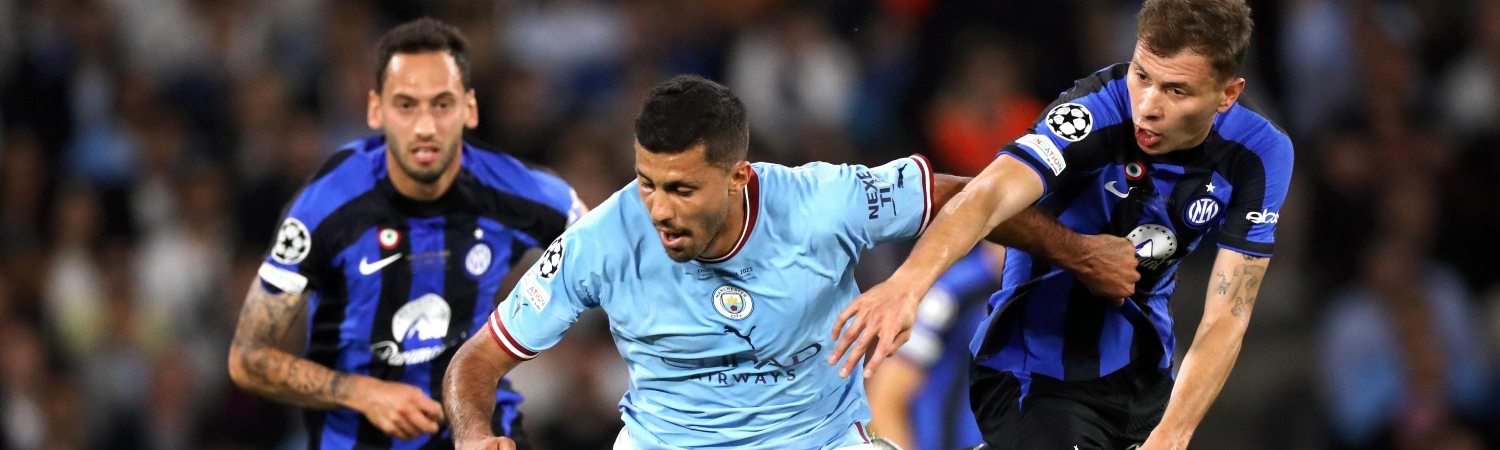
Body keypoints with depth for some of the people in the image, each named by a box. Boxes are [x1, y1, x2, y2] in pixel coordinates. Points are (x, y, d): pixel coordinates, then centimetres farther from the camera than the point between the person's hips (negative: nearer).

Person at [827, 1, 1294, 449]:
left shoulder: (1258, 154, -15)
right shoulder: (1097, 109, -27)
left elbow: (1225, 320, -16)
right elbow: (989, 194, -45)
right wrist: (909, 282, -64)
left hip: (1145, 375, 5)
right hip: (1035, 378, -5)